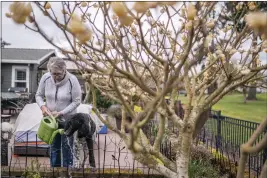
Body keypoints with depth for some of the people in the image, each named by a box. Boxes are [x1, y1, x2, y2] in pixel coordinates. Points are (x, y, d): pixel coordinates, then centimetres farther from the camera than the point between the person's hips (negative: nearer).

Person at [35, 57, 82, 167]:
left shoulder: (72, 80, -21)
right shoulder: (45, 78, -11)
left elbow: (77, 101, -16)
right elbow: (39, 95, 2)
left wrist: (61, 113, -21)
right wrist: (43, 106, -17)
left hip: (67, 119, -3)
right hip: (51, 118, 3)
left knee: (67, 147, 6)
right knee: (54, 146, 15)